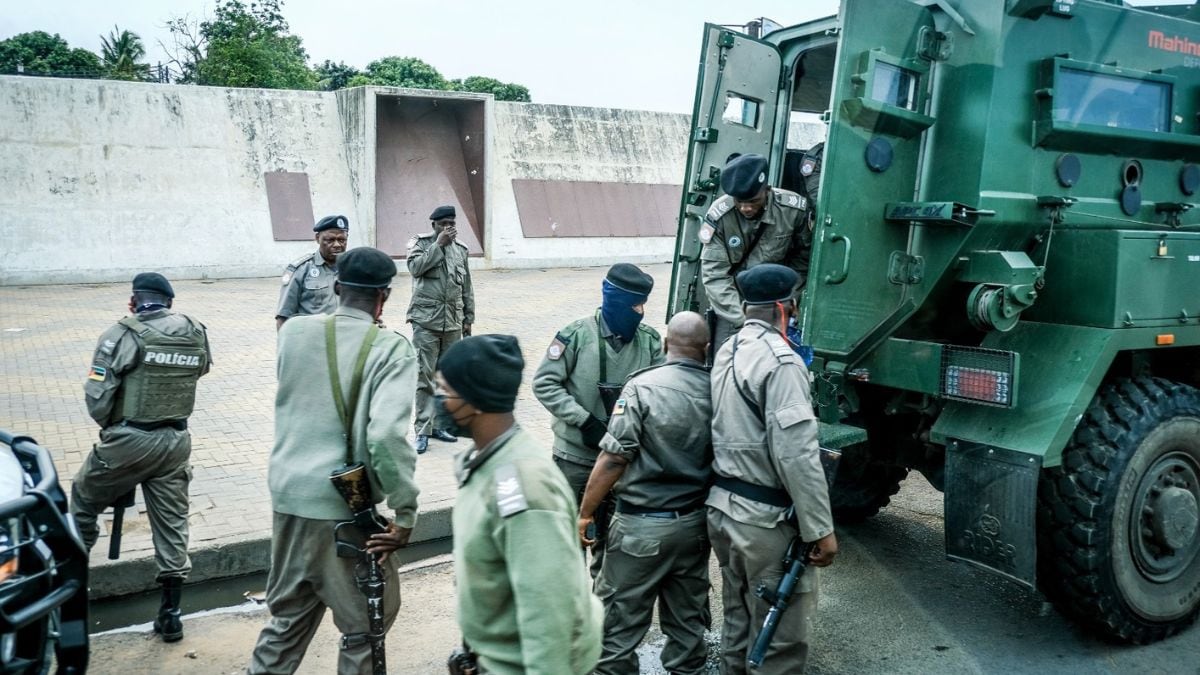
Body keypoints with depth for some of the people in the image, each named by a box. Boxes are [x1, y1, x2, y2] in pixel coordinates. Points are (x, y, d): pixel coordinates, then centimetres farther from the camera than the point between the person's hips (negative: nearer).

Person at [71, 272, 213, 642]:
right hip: (176, 440, 4)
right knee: (172, 523, 11)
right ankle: (170, 613, 15)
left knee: (84, 500, 22)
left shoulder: (124, 335, -11)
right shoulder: (196, 333, 3)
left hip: (128, 441, -4)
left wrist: (110, 424, 7)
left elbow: (97, 399, -11)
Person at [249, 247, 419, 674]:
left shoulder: (293, 331, 2)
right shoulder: (390, 349, -13)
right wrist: (406, 513, -16)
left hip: (287, 496, 5)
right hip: (344, 509, -5)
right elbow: (386, 435, -24)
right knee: (365, 625, 14)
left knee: (288, 618, 24)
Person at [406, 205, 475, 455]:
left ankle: (439, 424, 21)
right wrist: (438, 244, -15)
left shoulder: (460, 249, 12)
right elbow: (415, 267, -19)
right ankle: (422, 430, 0)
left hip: (453, 323, 4)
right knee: (424, 377, -4)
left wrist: (468, 318, 15)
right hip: (426, 321, -4)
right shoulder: (420, 243, 1)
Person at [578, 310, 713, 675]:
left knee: (619, 620, 8)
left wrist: (584, 514, -7)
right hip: (695, 523, 5)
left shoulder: (643, 386, -15)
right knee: (688, 620, 17)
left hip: (643, 525, -5)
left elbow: (614, 459, -16)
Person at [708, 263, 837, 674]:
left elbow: (735, 432, 9)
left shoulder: (727, 352, 9)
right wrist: (820, 529, -19)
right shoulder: (780, 360, -18)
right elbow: (796, 455, -23)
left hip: (722, 506, 9)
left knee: (738, 622, 21)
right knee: (779, 639, 2)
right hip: (766, 518, -9)